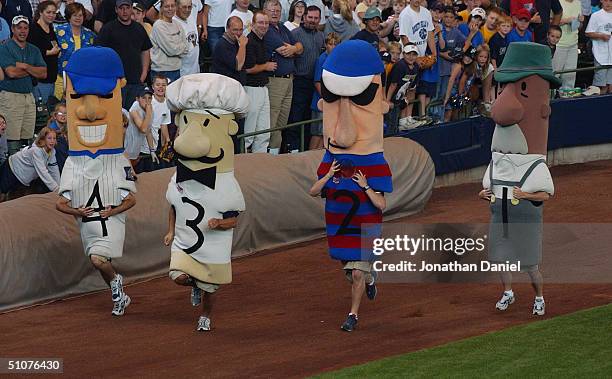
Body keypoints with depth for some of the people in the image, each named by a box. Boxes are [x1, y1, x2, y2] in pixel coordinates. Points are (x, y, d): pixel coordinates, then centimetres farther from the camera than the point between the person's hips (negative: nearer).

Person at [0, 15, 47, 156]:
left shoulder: (33, 50, 16)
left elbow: (43, 73, 6)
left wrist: (24, 66, -7)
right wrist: (33, 70, -2)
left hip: (29, 96, 6)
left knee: (27, 139, 4)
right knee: (12, 141, -10)